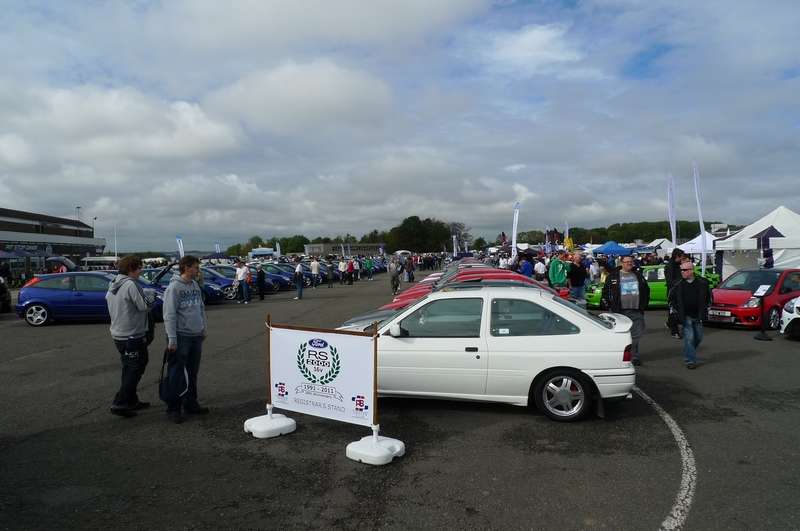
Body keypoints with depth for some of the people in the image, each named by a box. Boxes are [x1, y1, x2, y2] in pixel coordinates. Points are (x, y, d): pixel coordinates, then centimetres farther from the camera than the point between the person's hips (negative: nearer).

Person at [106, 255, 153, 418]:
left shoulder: (112, 285, 9)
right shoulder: (131, 284, -20)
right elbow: (145, 306, -19)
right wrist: (150, 296, 3)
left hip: (117, 334, 9)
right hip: (132, 336, -9)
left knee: (129, 369, 18)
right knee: (135, 369, 0)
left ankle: (131, 401, 27)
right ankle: (120, 403, -2)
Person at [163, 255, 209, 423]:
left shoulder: (195, 285, 11)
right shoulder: (174, 287, -12)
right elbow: (169, 315, -15)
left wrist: (203, 329, 18)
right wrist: (172, 339, -17)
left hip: (196, 335, 7)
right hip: (181, 337, -7)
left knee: (192, 373, 14)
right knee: (177, 375, -1)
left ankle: (191, 404, 25)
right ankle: (173, 408, 9)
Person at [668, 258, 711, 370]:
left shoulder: (702, 283, -1)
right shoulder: (678, 285, -3)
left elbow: (709, 296, 12)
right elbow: (671, 299, 8)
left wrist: (705, 308, 6)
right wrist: (675, 310, 2)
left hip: (698, 316, 2)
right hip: (686, 317, -2)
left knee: (698, 337, 13)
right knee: (689, 337, -7)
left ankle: (688, 353, 37)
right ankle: (690, 360, -1)